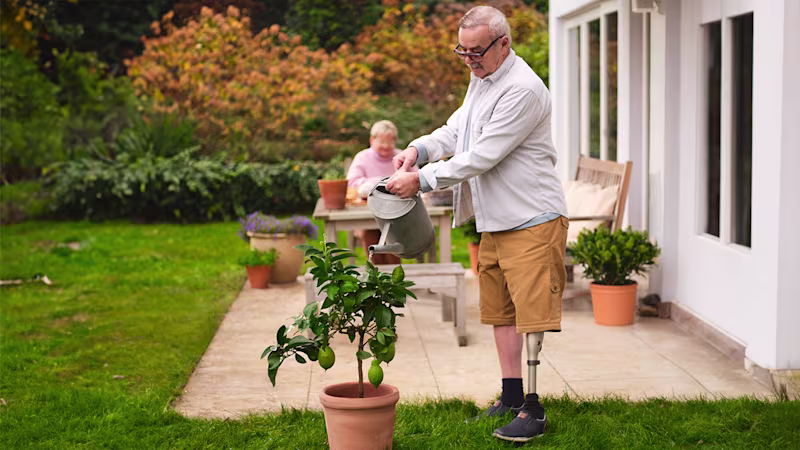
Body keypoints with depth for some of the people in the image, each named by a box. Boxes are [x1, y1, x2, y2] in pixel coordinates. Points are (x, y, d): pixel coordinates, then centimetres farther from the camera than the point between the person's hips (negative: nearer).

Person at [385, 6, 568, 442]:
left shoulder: (523, 90, -21)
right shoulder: (481, 79, 11)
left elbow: (481, 157, -23)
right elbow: (458, 129, 20)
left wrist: (421, 179, -18)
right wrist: (419, 148, 0)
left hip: (532, 220, -10)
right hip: (495, 221, 10)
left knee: (530, 310, -7)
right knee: (498, 309, 13)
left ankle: (532, 410, -1)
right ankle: (511, 398, 23)